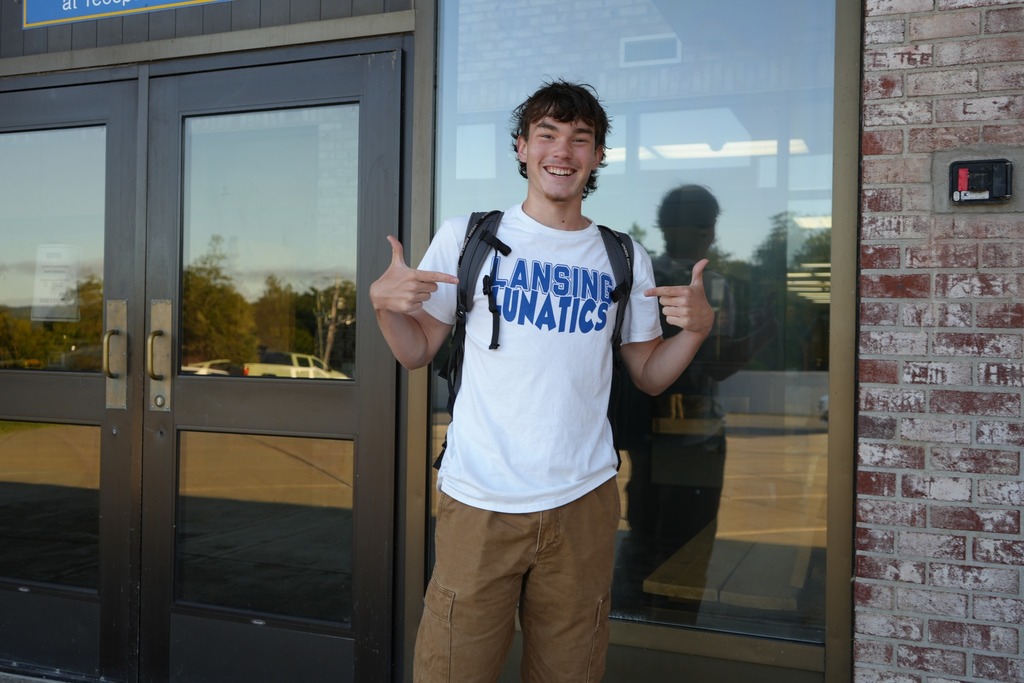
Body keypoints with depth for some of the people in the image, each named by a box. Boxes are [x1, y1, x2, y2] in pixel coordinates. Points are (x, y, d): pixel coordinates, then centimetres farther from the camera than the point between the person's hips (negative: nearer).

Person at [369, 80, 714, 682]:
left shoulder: (626, 261, 7)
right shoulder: (466, 238, 2)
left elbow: (650, 375, 11)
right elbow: (417, 353, 5)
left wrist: (697, 327, -6)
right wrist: (383, 301, -13)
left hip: (583, 501, 2)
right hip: (478, 501, -1)